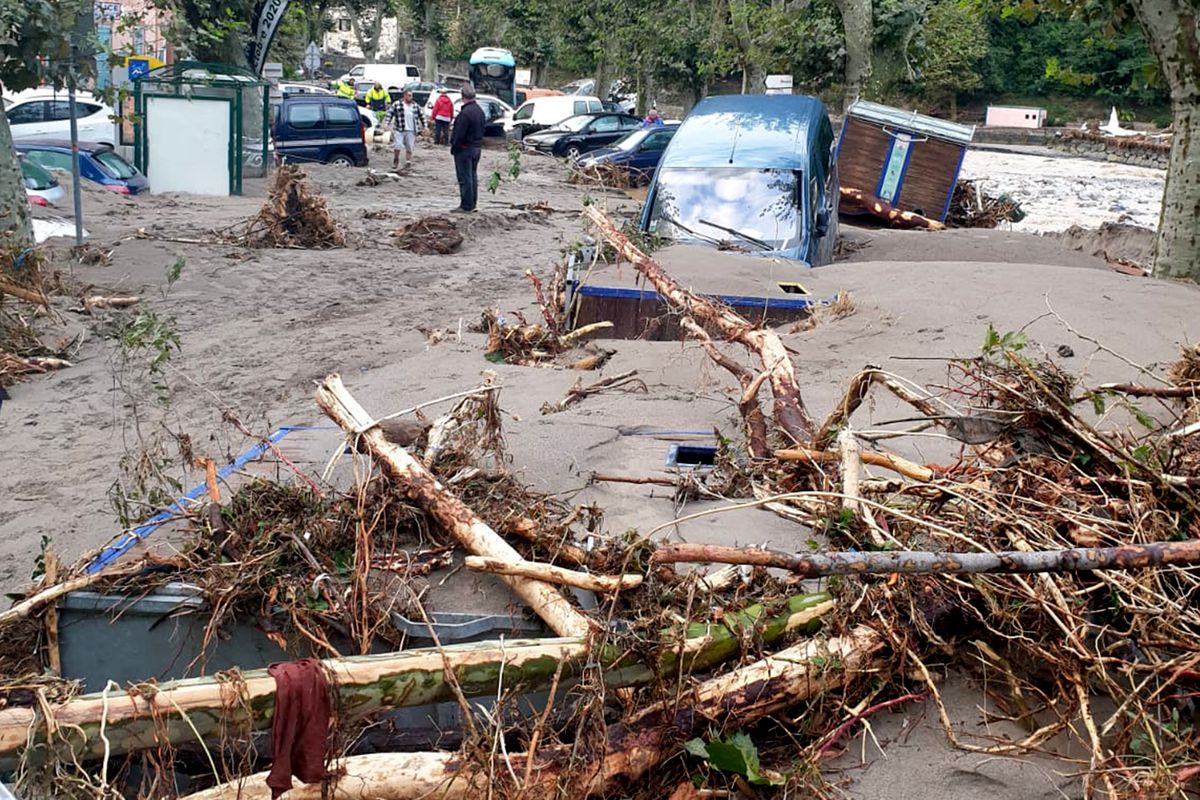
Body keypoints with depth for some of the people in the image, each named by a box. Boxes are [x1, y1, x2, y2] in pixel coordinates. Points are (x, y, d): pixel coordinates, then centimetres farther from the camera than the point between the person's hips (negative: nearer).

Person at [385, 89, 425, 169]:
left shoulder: (415, 106, 11)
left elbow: (421, 116, 18)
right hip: (399, 130, -3)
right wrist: (388, 124, -7)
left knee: (409, 147, 3)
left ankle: (408, 162, 11)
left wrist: (424, 126, 14)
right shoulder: (397, 104, 0)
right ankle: (395, 161, 12)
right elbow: (390, 114, 1)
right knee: (397, 146, -6)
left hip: (411, 131, 3)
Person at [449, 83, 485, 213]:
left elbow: (459, 134, -21)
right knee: (473, 176, 16)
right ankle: (472, 203, 22)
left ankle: (466, 205, -1)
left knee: (464, 178, -4)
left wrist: (454, 148, -10)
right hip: (477, 148, 9)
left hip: (464, 149, -9)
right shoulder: (480, 111, 8)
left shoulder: (465, 113, -22)